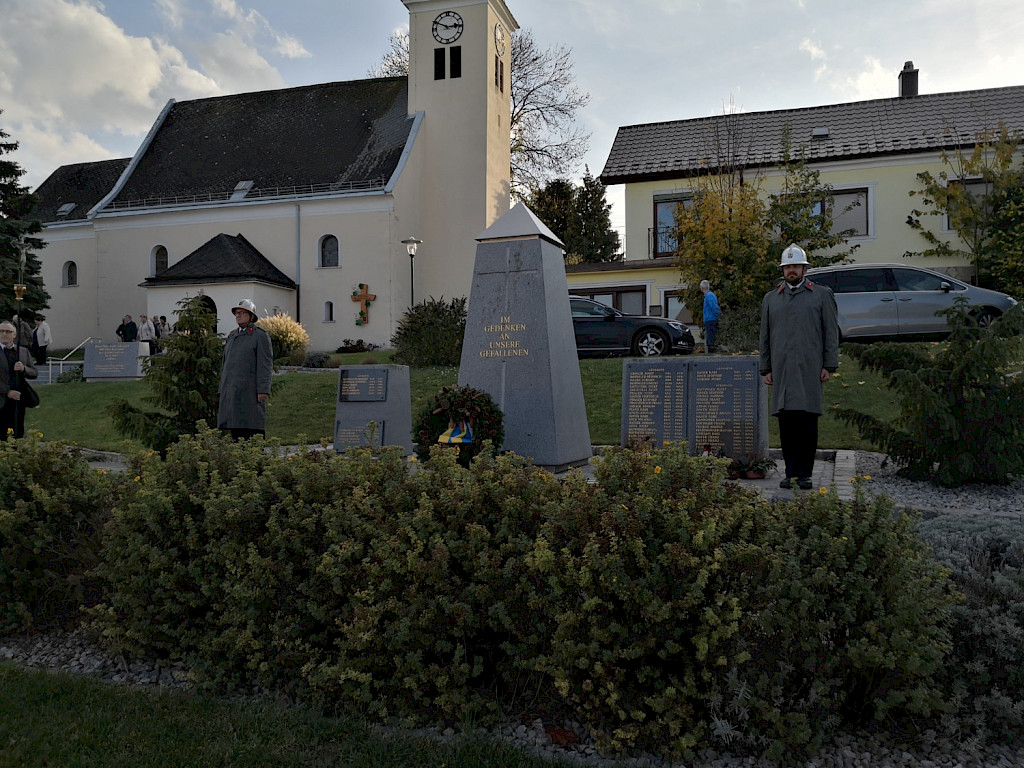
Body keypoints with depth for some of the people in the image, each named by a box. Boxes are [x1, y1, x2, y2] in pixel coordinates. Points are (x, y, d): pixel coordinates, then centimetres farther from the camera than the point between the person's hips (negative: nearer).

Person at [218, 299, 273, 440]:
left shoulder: (260, 336, -3)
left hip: (250, 391, -7)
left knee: (253, 429, -8)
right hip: (231, 390, 7)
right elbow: (226, 364, 21)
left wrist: (263, 390, -17)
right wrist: (222, 390, 17)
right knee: (235, 430, 7)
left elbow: (265, 365, -10)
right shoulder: (232, 336, 18)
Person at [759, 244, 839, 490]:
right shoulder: (771, 298, 16)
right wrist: (765, 369, 10)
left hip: (810, 370, -2)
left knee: (808, 423, -2)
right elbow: (765, 337, 17)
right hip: (782, 370, 2)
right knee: (786, 423, 1)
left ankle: (805, 473, 7)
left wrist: (829, 366, -2)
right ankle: (790, 472, 10)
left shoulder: (822, 295, 9)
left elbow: (831, 333, 6)